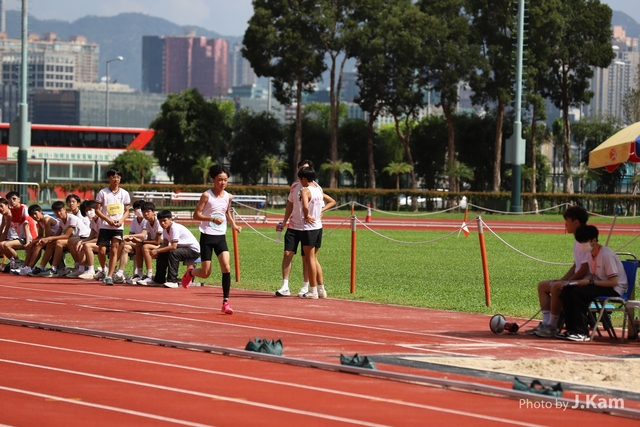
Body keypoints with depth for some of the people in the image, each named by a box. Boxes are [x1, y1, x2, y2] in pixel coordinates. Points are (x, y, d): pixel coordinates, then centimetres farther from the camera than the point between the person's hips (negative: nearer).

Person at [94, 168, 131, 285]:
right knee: (102, 251, -4)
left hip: (118, 227, 1)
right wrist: (108, 220, -14)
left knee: (114, 251, -6)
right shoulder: (103, 193, -2)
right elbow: (97, 210, -1)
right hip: (105, 226, -1)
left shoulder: (124, 193, 4)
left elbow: (126, 210, 10)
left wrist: (121, 220, -9)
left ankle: (109, 276, -5)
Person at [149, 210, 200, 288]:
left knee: (173, 253, -32)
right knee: (161, 254, 1)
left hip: (194, 250, -9)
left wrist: (157, 251, -24)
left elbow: (173, 246, -29)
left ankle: (172, 281, -31)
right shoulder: (165, 229, 2)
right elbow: (165, 244, 4)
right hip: (182, 248, 9)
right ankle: (159, 280, 10)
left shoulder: (175, 228, -25)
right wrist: (155, 250, -16)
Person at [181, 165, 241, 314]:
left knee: (226, 267, -15)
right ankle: (190, 272, 36)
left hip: (220, 237, 3)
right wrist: (212, 219, -23)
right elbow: (196, 215, -9)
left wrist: (233, 225, 7)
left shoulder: (228, 197, 5)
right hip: (207, 236, -3)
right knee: (205, 273, 0)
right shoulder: (206, 196, -9)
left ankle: (225, 302, -10)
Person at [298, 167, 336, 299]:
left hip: (309, 228, -8)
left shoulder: (305, 190, -14)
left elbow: (305, 206, -32)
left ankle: (313, 291, 1)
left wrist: (306, 216, -14)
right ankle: (321, 289, 15)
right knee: (314, 259, 16)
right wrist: (321, 210, 13)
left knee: (310, 259, -1)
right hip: (319, 227, 8)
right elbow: (332, 202, 24)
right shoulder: (319, 190, 10)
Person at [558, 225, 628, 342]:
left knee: (578, 293, -28)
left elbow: (613, 282, -23)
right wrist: (583, 281, -4)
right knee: (566, 290, -7)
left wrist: (590, 282, -22)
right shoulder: (590, 254, 6)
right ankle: (572, 329, -4)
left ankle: (582, 333, -22)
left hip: (614, 290, -9)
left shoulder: (607, 255, -21)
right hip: (599, 284, 9)